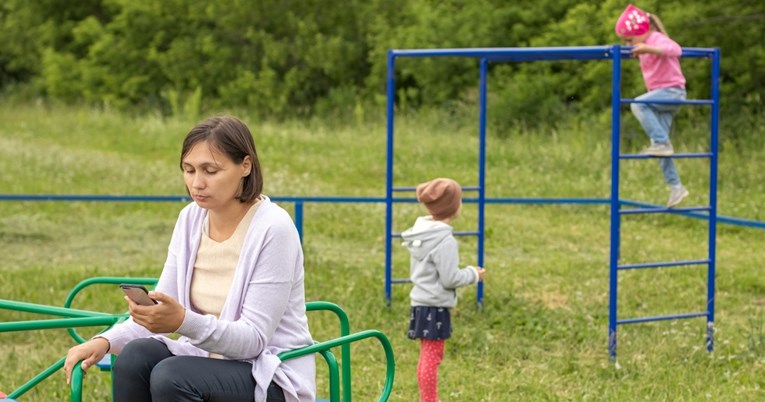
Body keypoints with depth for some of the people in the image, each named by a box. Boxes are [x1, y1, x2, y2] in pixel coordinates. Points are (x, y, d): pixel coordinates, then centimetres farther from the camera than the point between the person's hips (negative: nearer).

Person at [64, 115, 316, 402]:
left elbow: (253, 338, -20)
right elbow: (162, 310, 4)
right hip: (212, 360, 6)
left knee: (172, 376, -31)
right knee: (136, 355, -23)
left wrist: (183, 322, -36)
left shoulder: (273, 229, -17)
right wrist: (105, 341, -16)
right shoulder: (191, 219, 3)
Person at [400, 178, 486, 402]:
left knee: (426, 357, 16)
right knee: (431, 357, -3)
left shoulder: (420, 233, 9)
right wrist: (473, 274, -2)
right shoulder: (444, 240, -19)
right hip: (435, 307, -9)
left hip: (420, 303, 9)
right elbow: (450, 278, -19)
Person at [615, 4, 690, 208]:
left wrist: (648, 49, -44)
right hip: (661, 95, 10)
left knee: (638, 104, -32)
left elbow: (675, 50, -37)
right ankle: (675, 187, 7)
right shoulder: (644, 46, 16)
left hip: (672, 90, -10)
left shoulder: (658, 40, -13)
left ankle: (661, 142, -31)